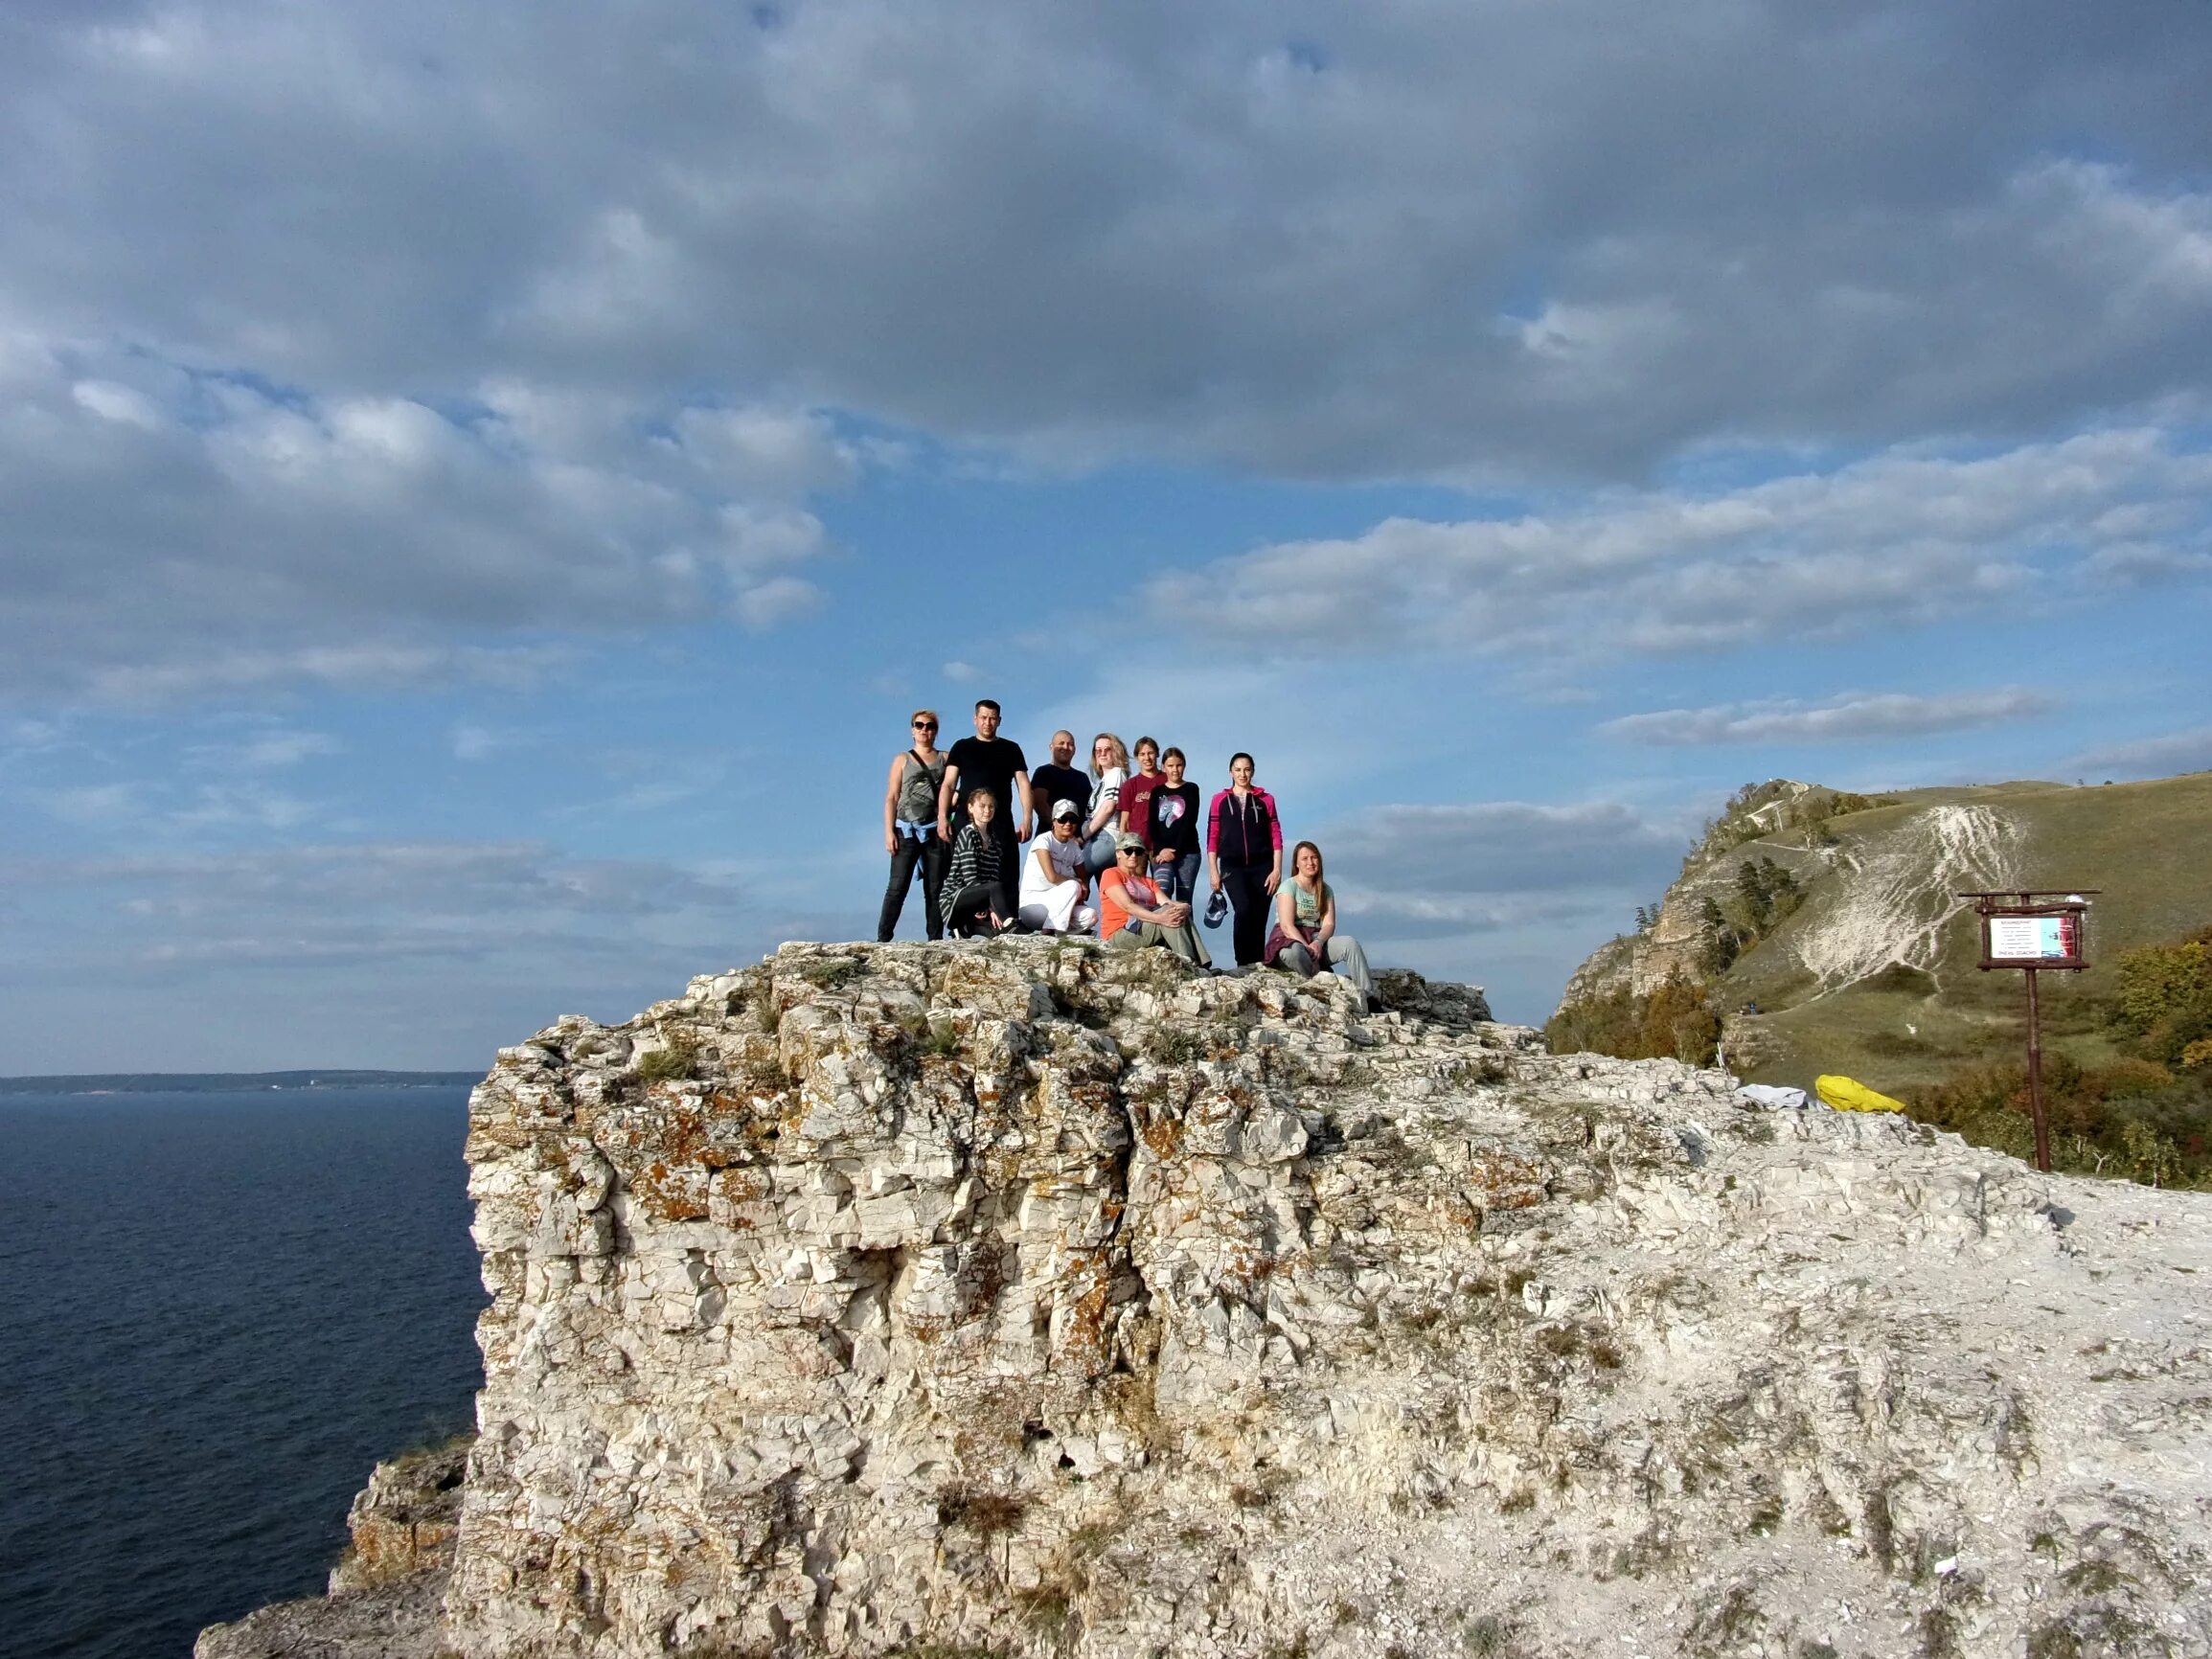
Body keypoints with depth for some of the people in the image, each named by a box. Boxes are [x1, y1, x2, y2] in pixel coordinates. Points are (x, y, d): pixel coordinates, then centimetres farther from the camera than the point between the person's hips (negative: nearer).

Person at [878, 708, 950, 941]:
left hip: (936, 831, 1)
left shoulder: (945, 758, 13)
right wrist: (889, 832, -4)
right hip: (907, 830, -1)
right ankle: (882, 938, -12)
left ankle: (935, 939, 2)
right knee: (897, 887, -9)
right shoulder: (903, 760, 12)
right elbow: (891, 798, 7)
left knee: (935, 889, 1)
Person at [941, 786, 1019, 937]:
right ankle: (1010, 925, -51)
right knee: (996, 887, -36)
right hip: (955, 898, -7)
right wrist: (991, 908, -25)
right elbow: (970, 878, -18)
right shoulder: (968, 833, -8)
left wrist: (992, 908, -14)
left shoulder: (993, 837, 15)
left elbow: (995, 875, 3)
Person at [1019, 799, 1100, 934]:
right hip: (1032, 904, -6)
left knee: (1091, 916, -18)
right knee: (1072, 887, -29)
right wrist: (1078, 883, -10)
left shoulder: (1074, 846, 9)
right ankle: (1047, 932, -21)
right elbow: (1052, 877, -22)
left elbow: (1084, 878, 9)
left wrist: (1083, 891, -13)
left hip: (1055, 904, 6)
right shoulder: (1044, 840, -12)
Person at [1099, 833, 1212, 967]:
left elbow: (1166, 902, 3)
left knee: (1179, 914, -21)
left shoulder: (1149, 881, 24)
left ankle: (1201, 965, -33)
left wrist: (1184, 908, -22)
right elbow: (1128, 906, -14)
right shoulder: (1111, 874, 3)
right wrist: (1159, 918, -29)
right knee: (1168, 912, -25)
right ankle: (1187, 963, -36)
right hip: (1118, 937, -6)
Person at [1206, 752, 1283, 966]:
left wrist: (1277, 870, -1)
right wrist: (1213, 871, 1)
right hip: (1233, 867, -1)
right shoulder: (1220, 800, 9)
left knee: (1259, 920, -2)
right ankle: (1243, 964, -18)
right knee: (1243, 910, -22)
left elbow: (1276, 836, 7)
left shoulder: (1265, 800, 9)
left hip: (1262, 867, 1)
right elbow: (1212, 838, 8)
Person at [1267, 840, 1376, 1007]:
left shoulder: (1325, 890, 14)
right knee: (1293, 953, -42)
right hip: (1289, 940, -4)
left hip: (1317, 939, 4)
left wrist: (1318, 943, -21)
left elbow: (1329, 924, 1)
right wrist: (1307, 948, -25)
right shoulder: (1289, 886, -2)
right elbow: (1286, 925, -13)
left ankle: (1368, 995, -31)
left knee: (1350, 943, -25)